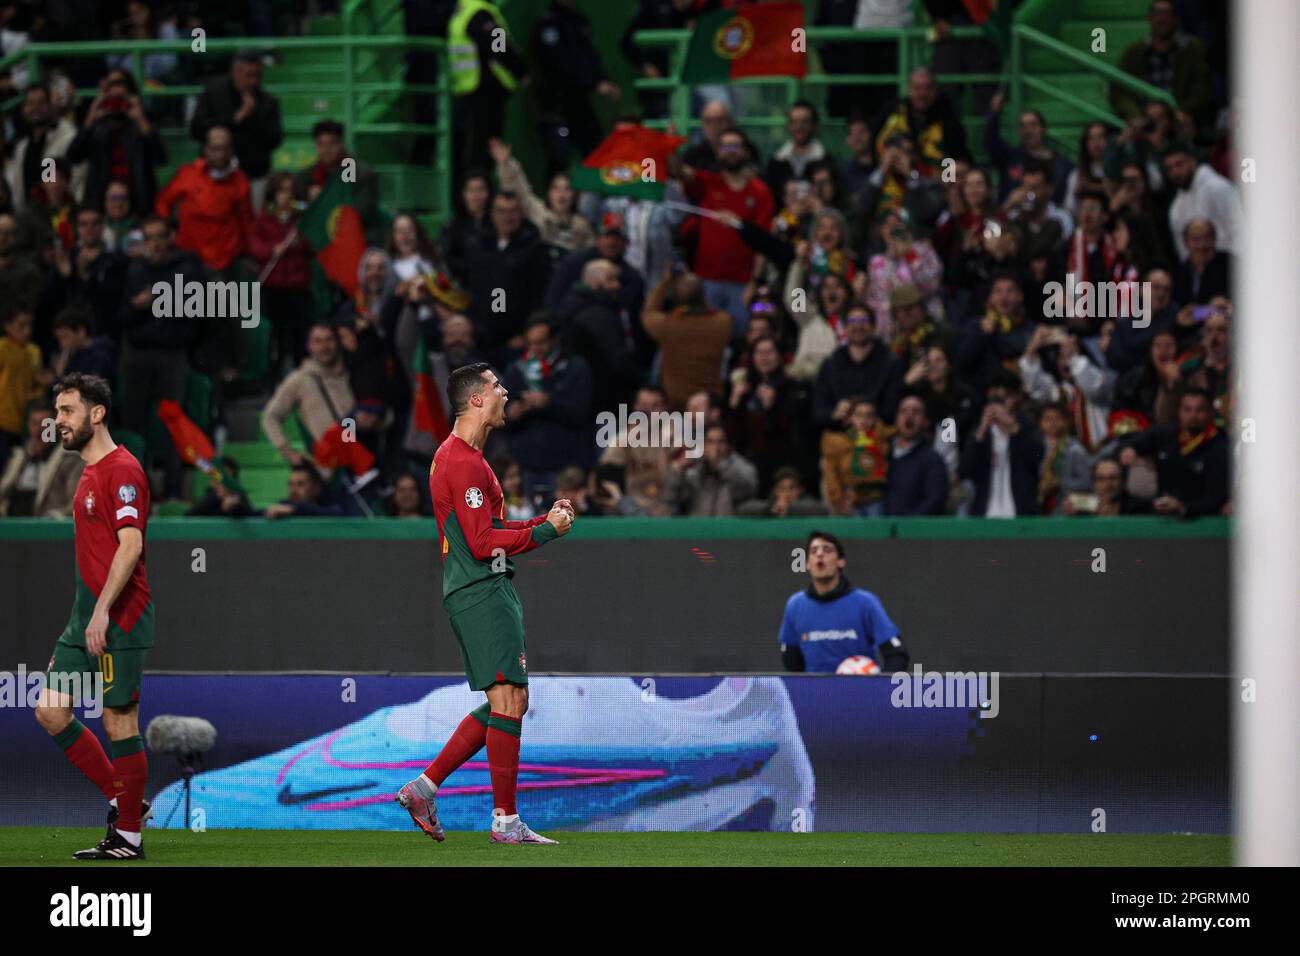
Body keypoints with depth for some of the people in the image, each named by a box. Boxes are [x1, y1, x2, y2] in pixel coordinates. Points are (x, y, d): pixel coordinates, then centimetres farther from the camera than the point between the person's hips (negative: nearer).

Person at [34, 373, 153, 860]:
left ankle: (129, 837, 2)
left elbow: (130, 546, -22)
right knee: (50, 710, 6)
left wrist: (103, 611, -27)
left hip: (119, 619, -10)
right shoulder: (90, 473, 17)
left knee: (119, 721, -4)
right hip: (85, 617, 10)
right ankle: (123, 800, 14)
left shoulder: (122, 471, -13)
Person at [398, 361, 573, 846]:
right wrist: (546, 531, -12)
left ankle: (425, 787, 13)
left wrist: (543, 520, 14)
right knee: (509, 701, -9)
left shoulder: (457, 455, 19)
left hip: (481, 591, 11)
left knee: (506, 704, 13)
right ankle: (506, 821, -6)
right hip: (483, 592, -11)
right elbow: (483, 544, -20)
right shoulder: (464, 464, -16)